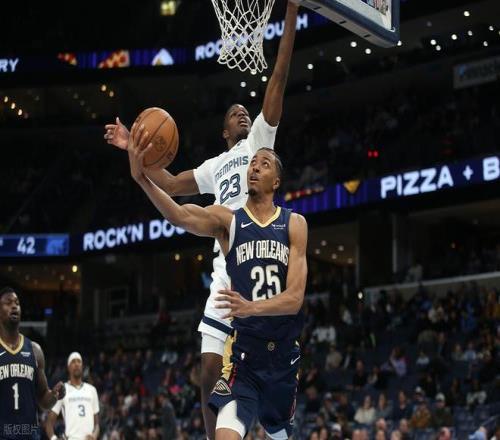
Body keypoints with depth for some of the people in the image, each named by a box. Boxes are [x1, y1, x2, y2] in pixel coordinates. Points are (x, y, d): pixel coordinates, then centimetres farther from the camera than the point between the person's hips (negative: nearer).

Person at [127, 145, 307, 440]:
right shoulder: (228, 220, -2)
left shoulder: (295, 224, 1)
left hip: (285, 352, 2)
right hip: (243, 351, -2)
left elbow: (295, 297, -10)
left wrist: (252, 307, -30)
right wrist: (142, 178, -42)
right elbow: (179, 215, -24)